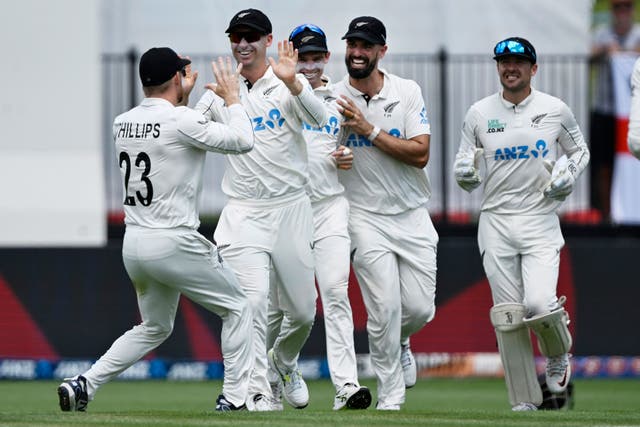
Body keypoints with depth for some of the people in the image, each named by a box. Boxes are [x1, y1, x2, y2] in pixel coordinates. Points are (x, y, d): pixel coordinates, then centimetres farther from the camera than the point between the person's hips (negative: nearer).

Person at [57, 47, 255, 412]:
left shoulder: (122, 123, 8)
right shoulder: (181, 120, -13)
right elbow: (242, 141, -8)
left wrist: (182, 97, 30)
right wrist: (232, 98, 6)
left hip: (133, 245, 7)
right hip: (174, 242, -7)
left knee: (155, 327, 23)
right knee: (237, 308, 10)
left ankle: (84, 385, 9)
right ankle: (234, 397, 5)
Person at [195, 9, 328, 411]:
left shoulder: (289, 84, -2)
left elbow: (319, 118, -21)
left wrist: (291, 82, -39)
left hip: (291, 209, 0)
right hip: (244, 214, 0)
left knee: (303, 312, 9)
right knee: (253, 301, -17)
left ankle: (284, 361, 39)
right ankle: (258, 392, -14)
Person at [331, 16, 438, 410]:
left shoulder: (408, 93, -2)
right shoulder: (330, 99, -3)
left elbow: (420, 154, -11)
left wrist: (369, 130, -17)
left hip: (412, 215, 2)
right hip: (366, 218, -2)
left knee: (420, 308, 0)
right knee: (385, 307, -12)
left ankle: (398, 342, 36)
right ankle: (390, 398, -1)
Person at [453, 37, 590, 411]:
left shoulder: (555, 110, 2)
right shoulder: (479, 114, 4)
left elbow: (579, 151, 16)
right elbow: (465, 177, 9)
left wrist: (567, 177, -4)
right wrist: (466, 173, -15)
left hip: (540, 221, -2)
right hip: (496, 222, 2)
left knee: (539, 304, -19)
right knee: (508, 317, -1)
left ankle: (558, 354, 14)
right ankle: (525, 401, 7)